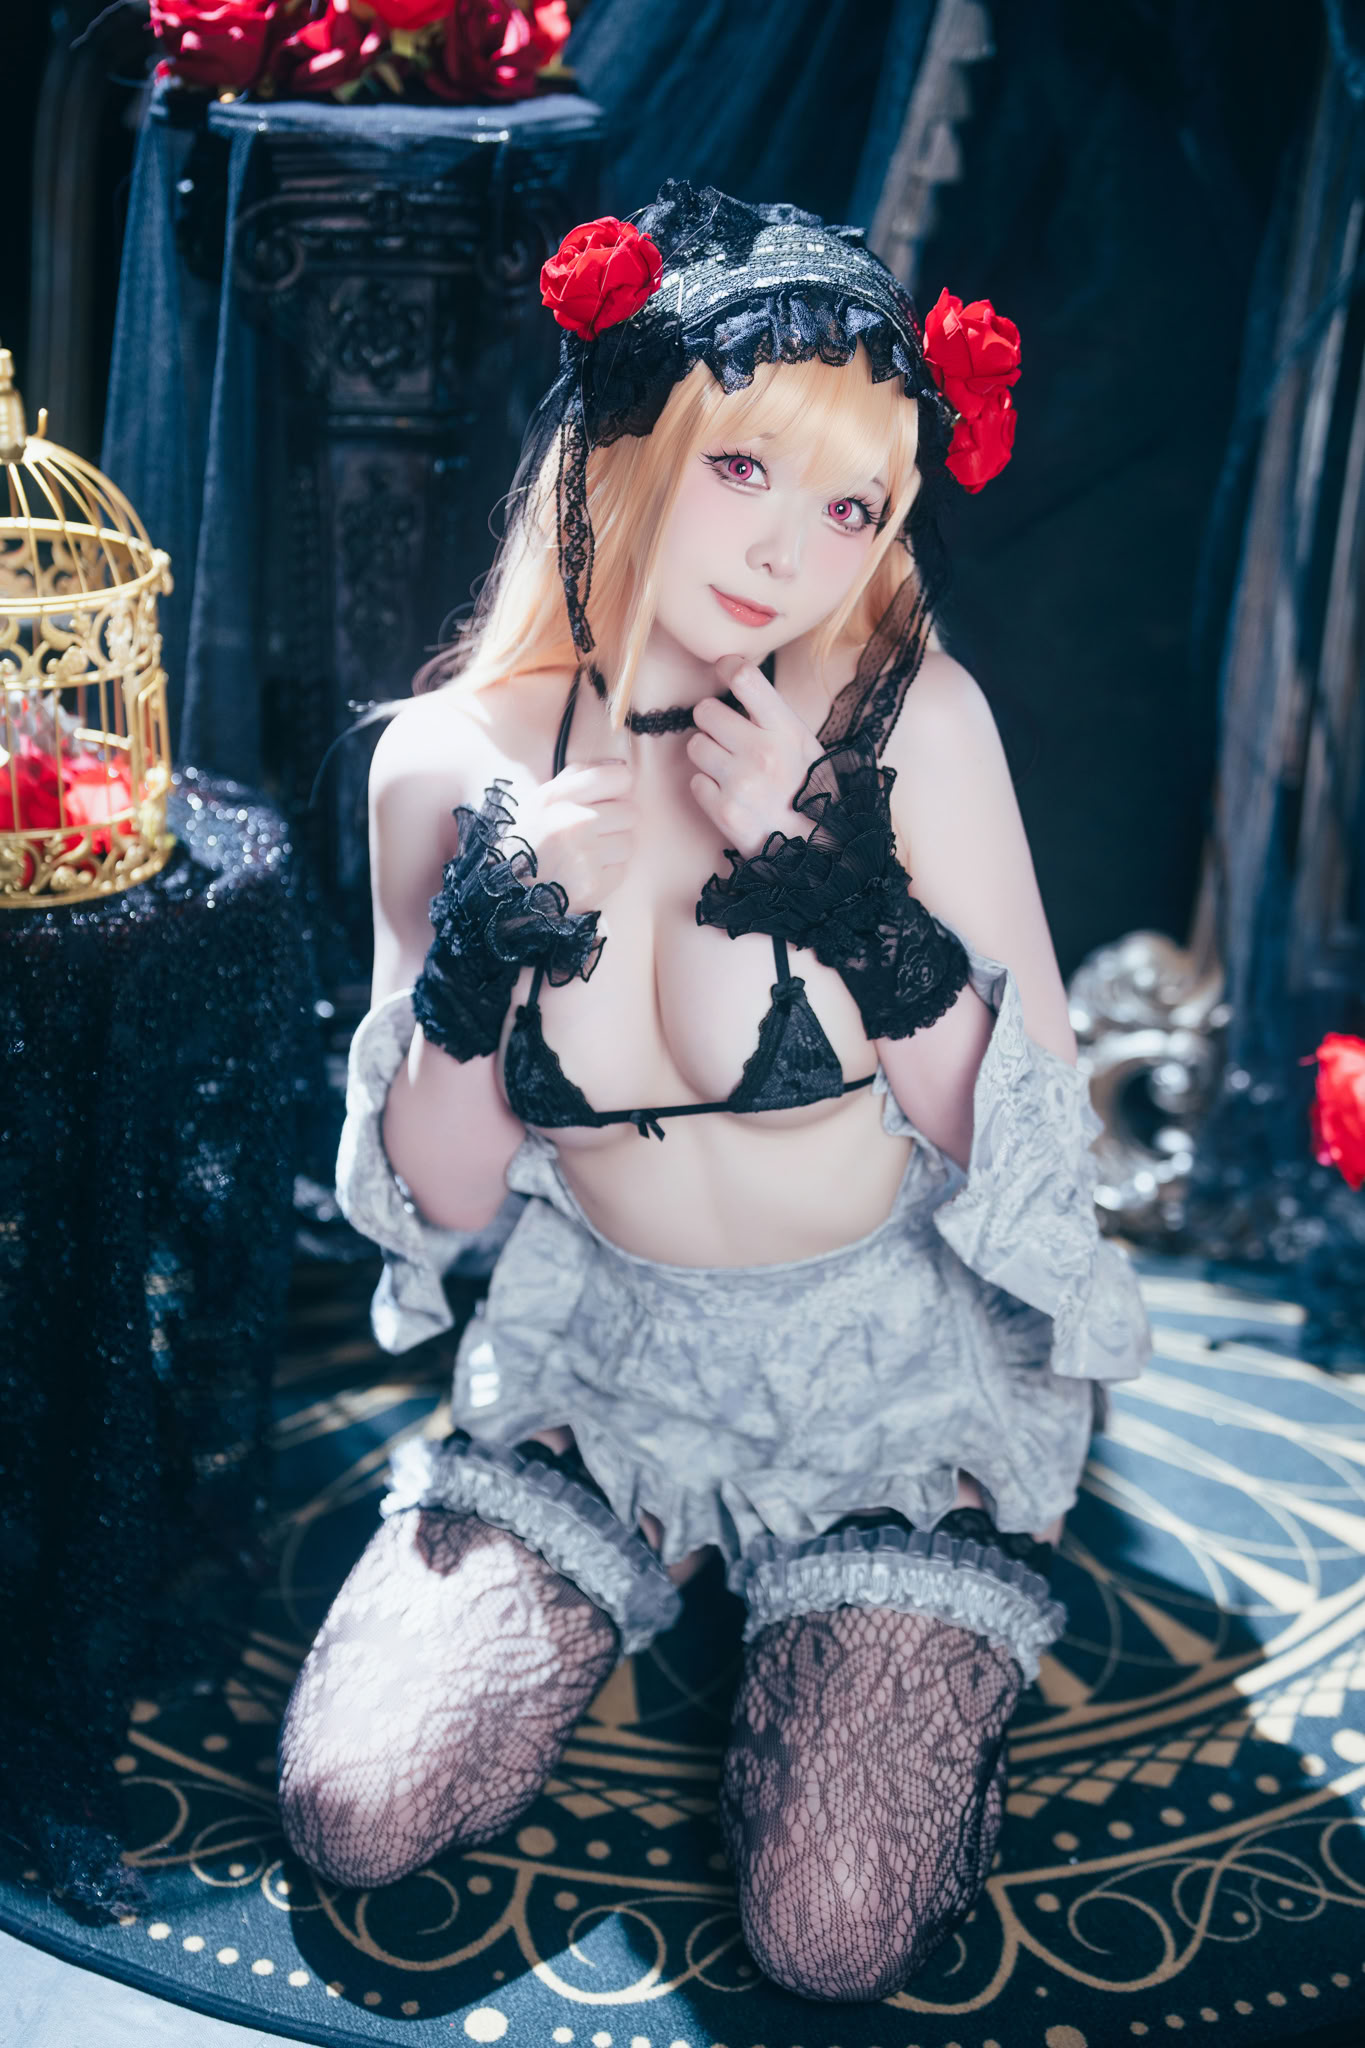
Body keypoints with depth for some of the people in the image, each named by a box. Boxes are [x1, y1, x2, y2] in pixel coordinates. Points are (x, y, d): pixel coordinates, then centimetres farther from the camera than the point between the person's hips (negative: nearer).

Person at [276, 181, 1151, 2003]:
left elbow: (1043, 1147, -14)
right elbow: (443, 1207, -4)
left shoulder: (911, 721, -17)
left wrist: (848, 881, -27)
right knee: (354, 1818, -6)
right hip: (603, 1342, 3)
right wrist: (476, 954, -23)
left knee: (832, 1933, -15)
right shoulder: (453, 761, -10)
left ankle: (938, 1652, 18)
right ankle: (663, 1552, 20)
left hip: (897, 1356, -2)